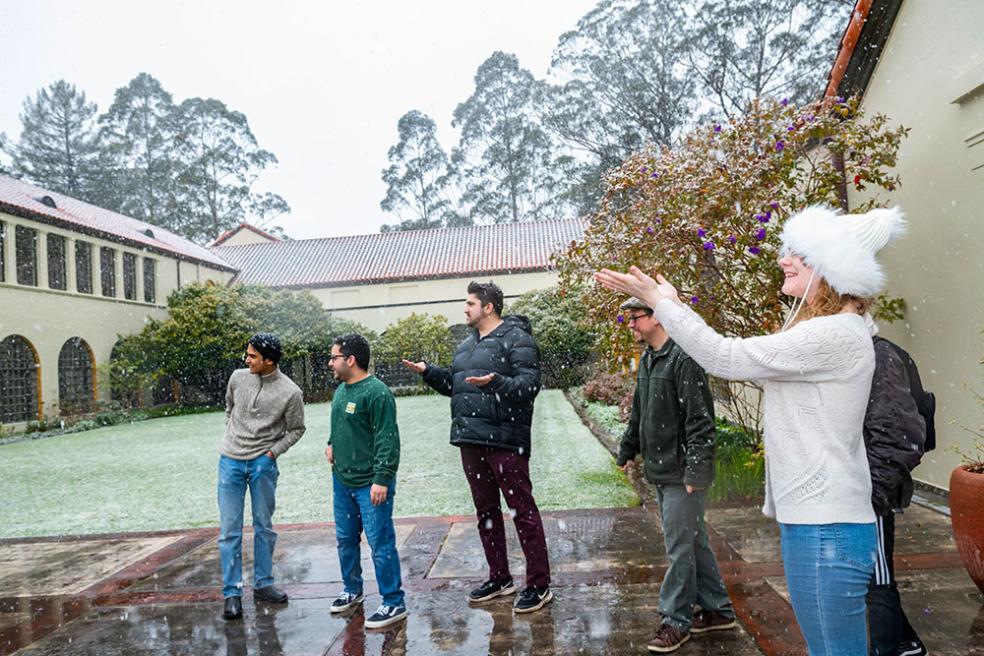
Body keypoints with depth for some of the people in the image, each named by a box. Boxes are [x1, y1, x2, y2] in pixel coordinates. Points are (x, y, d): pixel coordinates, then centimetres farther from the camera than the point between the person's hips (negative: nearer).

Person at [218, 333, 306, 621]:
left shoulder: (290, 392, -12)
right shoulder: (238, 377, -2)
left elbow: (296, 429, 0)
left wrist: (272, 452, -8)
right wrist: (232, 437, 13)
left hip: (263, 464, -2)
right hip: (230, 462, 2)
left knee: (264, 527, 12)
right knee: (229, 530, 3)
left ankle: (263, 585, 27)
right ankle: (232, 593, 14)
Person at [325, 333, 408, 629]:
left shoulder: (376, 392, -18)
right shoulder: (341, 390, 10)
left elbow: (387, 439, -21)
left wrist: (382, 479, -24)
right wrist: (332, 444, 10)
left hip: (370, 484, -9)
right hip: (341, 481, 9)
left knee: (380, 543, -1)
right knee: (345, 539, 20)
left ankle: (394, 603, 12)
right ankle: (352, 590, 40)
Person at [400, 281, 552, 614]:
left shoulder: (515, 338, -8)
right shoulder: (467, 344, 18)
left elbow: (530, 384, -18)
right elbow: (454, 384, 25)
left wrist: (495, 382, -31)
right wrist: (428, 371, 13)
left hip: (504, 440, -9)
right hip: (470, 439, 9)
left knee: (522, 509, -2)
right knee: (486, 509, 16)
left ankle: (539, 585, 10)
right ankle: (499, 578, 31)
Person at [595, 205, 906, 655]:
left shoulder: (836, 335, -20)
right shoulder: (828, 330, 13)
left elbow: (726, 359, -21)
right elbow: (745, 363, 13)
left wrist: (658, 300, -12)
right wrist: (674, 305, 11)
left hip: (824, 527, -10)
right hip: (817, 518, 10)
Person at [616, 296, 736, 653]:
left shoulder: (684, 358, -18)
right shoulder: (647, 360, 11)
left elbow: (701, 419, -21)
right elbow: (638, 414, 20)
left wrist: (695, 470, -22)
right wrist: (627, 452, 23)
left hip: (683, 474, -9)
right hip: (660, 471, 9)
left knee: (680, 546, 2)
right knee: (694, 541, 18)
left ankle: (676, 620, 17)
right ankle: (718, 610, 33)